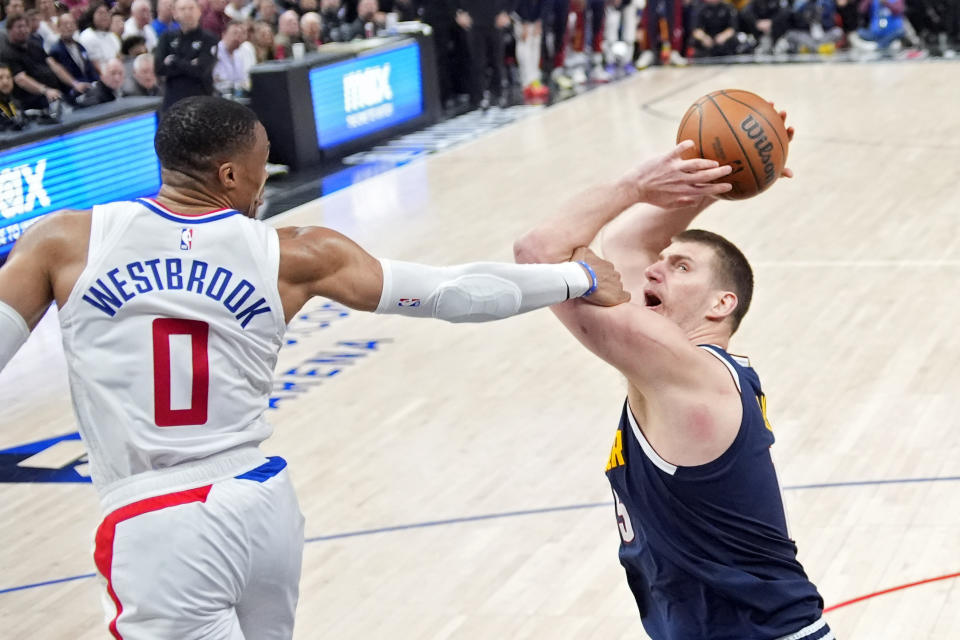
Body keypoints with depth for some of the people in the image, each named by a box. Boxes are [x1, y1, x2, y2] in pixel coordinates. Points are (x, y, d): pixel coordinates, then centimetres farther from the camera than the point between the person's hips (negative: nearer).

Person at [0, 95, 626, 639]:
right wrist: (578, 279, 16)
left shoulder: (64, 242, -3)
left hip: (157, 530, -3)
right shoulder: (295, 256, 1)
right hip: (264, 505, 4)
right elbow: (451, 291, 4)